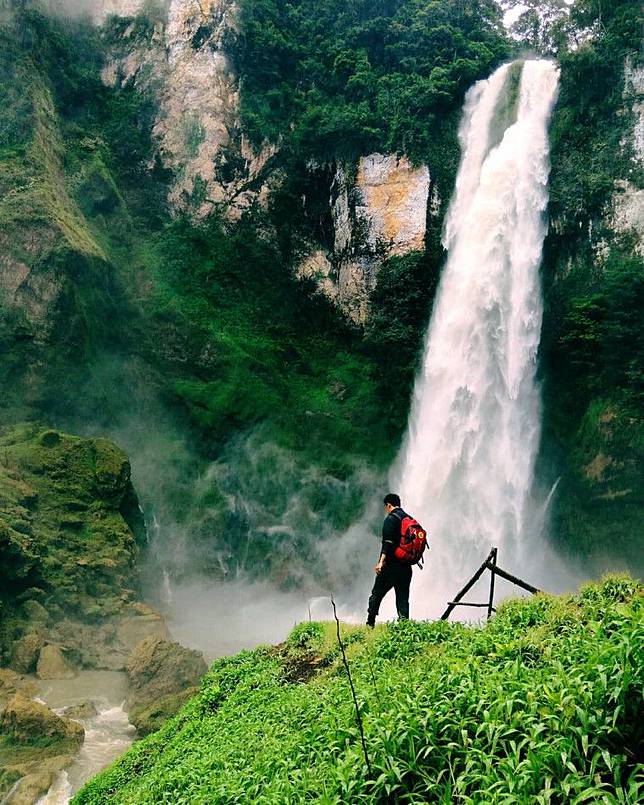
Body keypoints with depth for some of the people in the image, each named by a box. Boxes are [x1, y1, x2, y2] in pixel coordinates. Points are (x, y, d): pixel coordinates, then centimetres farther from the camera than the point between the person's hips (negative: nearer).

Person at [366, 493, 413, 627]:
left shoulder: (391, 519, -7)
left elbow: (388, 542, -18)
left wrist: (381, 561, -22)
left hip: (391, 565, -6)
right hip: (406, 567, 6)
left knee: (376, 595, 4)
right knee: (403, 598, 8)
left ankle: (370, 624, 5)